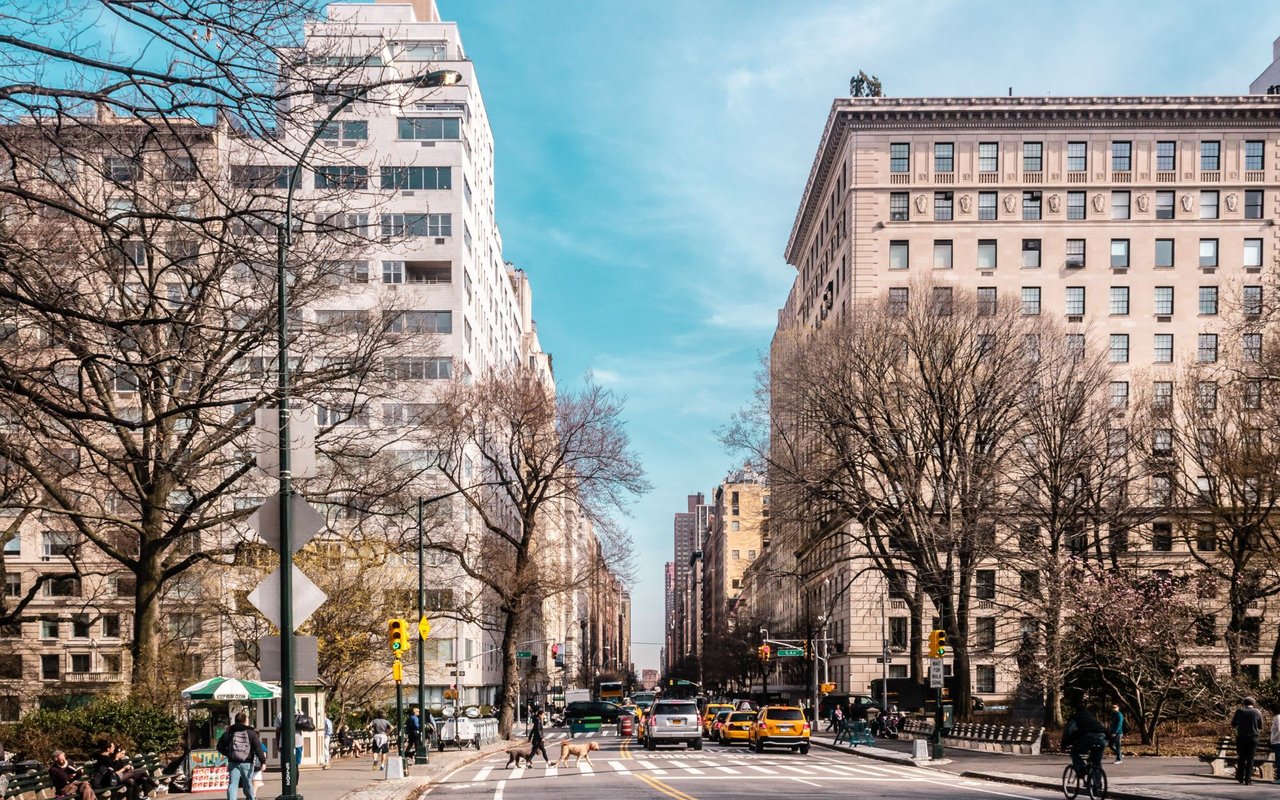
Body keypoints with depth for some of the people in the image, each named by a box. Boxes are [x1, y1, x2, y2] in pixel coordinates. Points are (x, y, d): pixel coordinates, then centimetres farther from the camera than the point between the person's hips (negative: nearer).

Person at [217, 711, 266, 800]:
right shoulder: (251, 732, -1)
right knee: (248, 785, 10)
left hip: (233, 763, 1)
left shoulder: (229, 732, 7)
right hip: (247, 763, -1)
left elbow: (220, 747, 9)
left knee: (232, 784, -3)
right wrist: (263, 761, -11)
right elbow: (258, 748, -9)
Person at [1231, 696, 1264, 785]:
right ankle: (1248, 780, -1)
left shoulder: (1239, 711, -3)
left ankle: (1240, 778, 19)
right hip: (1253, 738, 0)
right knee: (1250, 759, 4)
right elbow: (1260, 727, 7)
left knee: (1241, 758, 15)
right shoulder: (1257, 712, -1)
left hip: (1241, 738, 0)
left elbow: (1233, 724, 1)